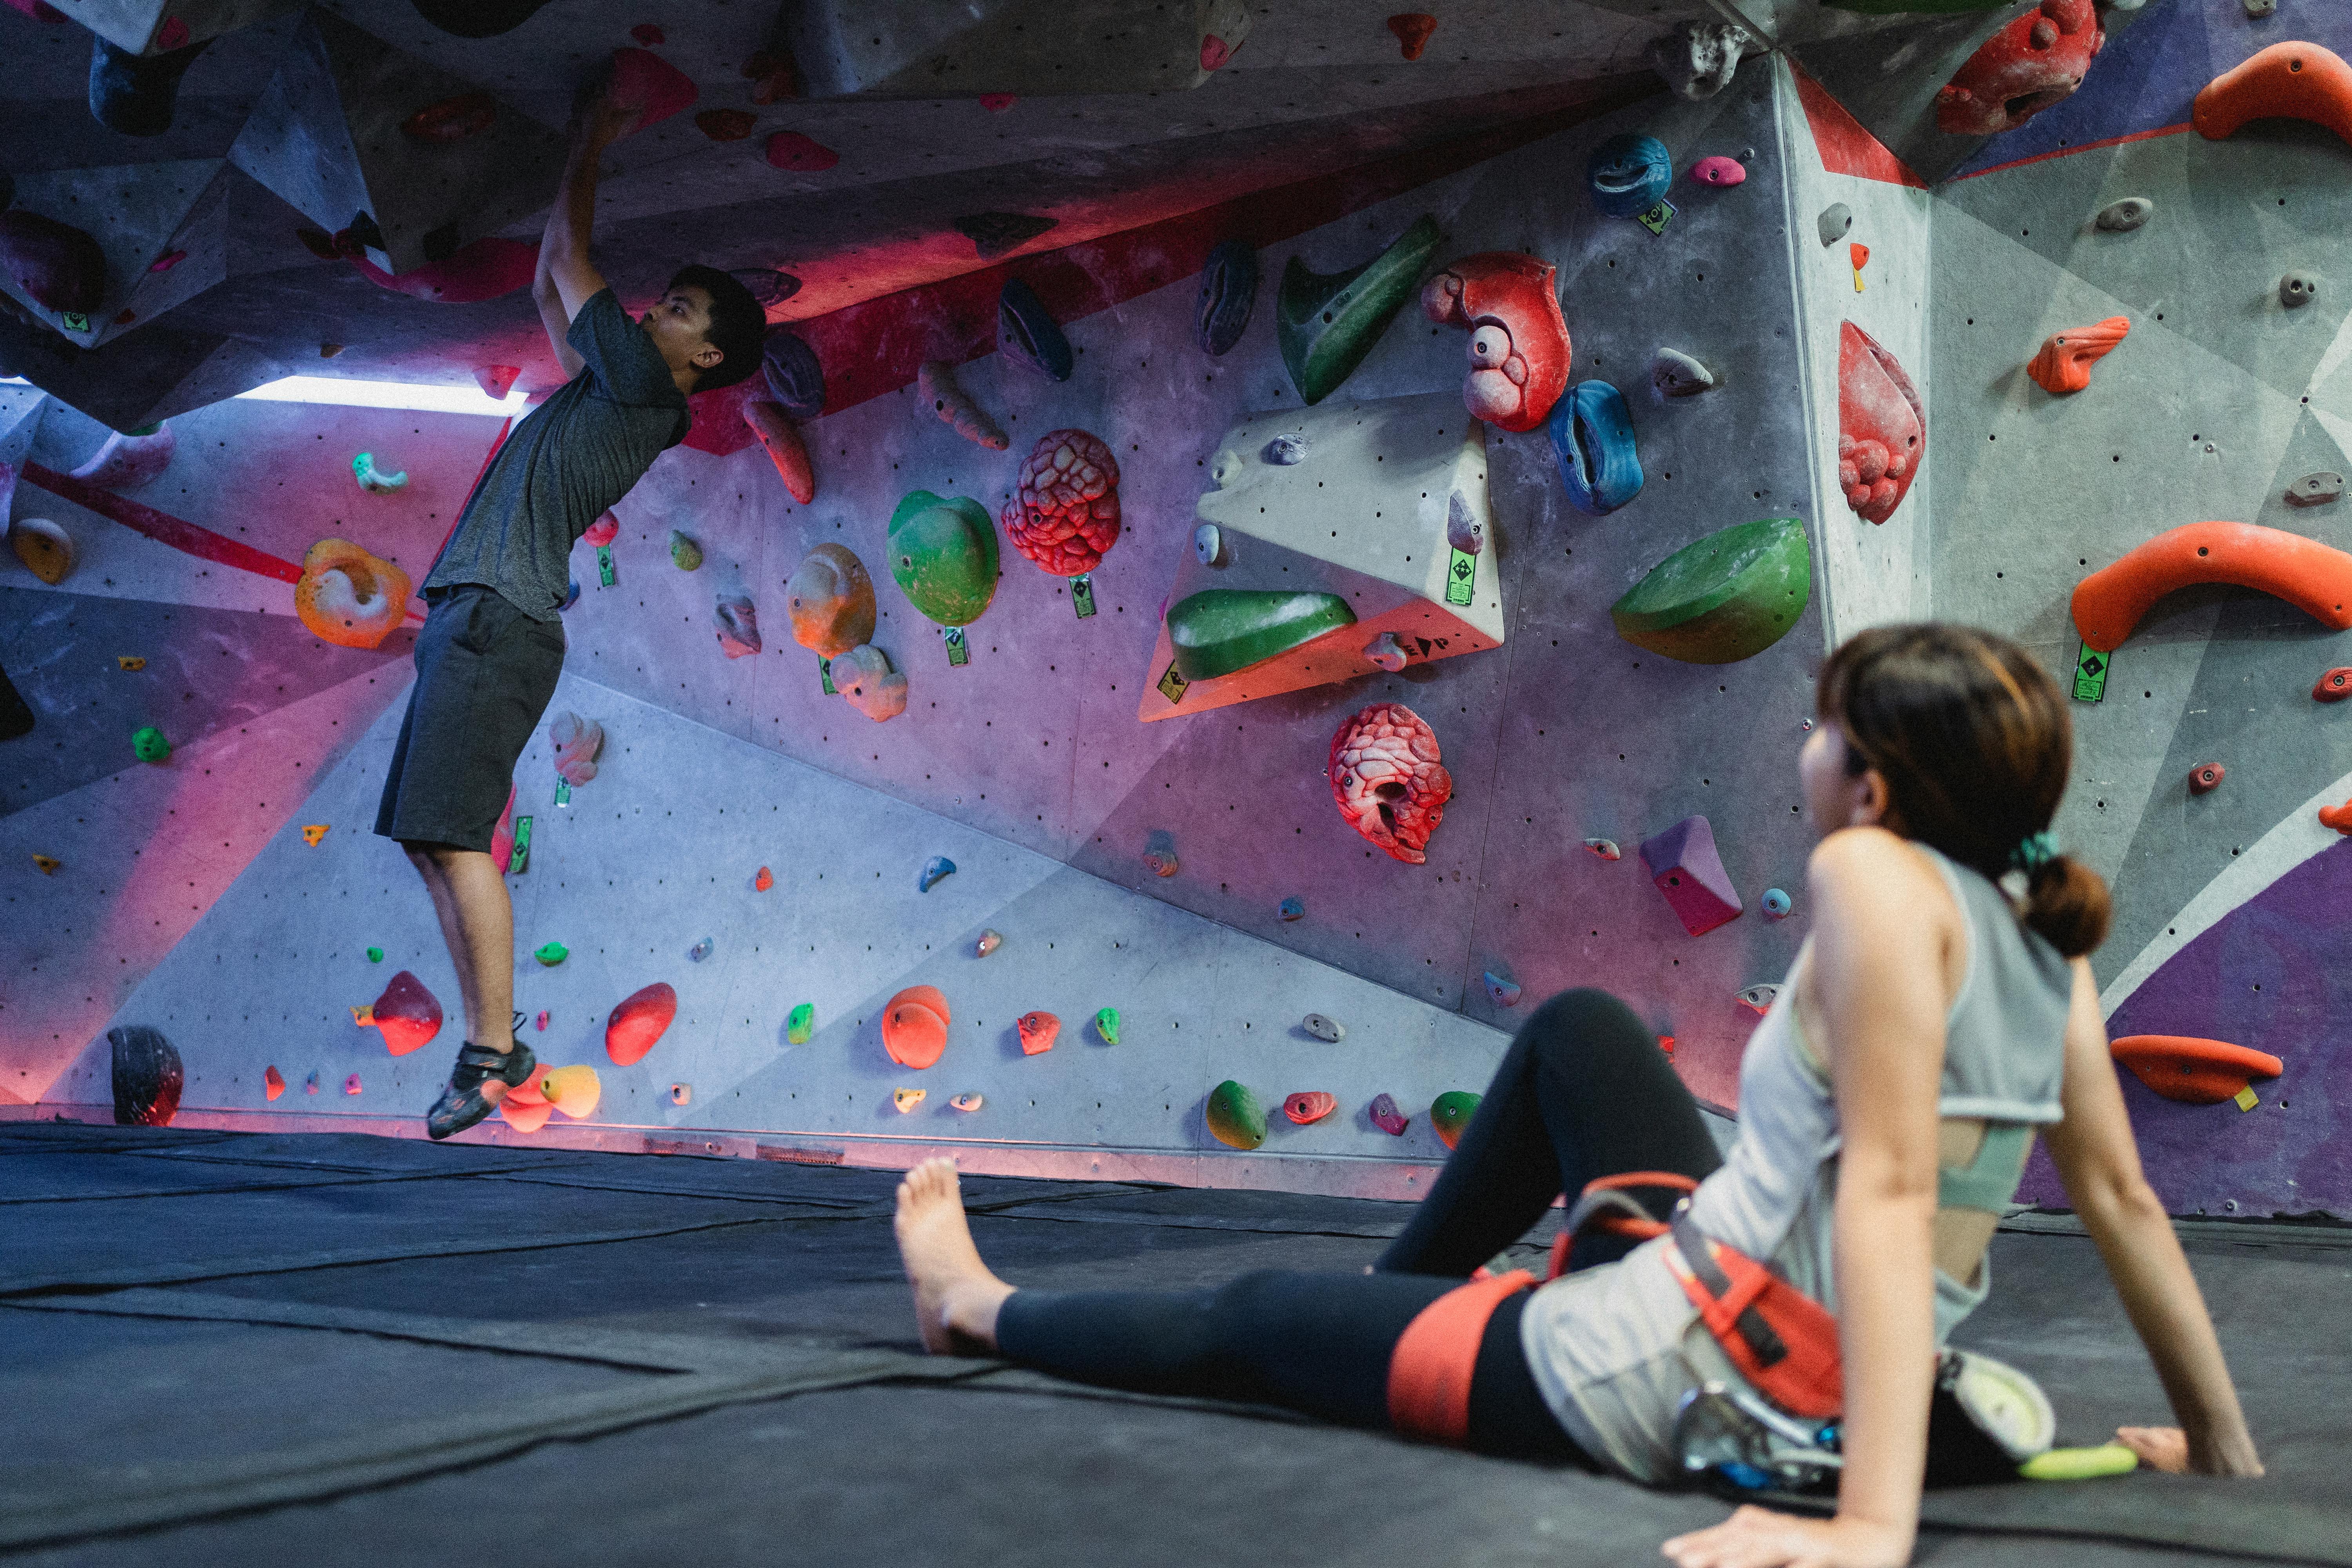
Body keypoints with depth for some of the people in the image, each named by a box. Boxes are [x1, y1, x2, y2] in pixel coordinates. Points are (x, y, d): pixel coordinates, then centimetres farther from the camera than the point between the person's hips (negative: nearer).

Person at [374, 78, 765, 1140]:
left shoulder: (639, 383, -5)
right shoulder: (605, 387, 22)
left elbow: (570, 256, 1)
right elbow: (550, 286, 33)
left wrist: (588, 152, 14)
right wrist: (584, 153, 32)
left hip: (498, 621, -10)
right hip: (469, 617, 10)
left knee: (454, 836, -15)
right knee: (427, 840, 7)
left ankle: (493, 1051, -12)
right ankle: (494, 1045, 8)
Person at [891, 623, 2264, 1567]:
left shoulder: (1876, 873, -22)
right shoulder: (2043, 927, 1)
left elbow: (1888, 1190, -30)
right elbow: (2123, 1196, 3)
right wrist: (2222, 1439, 14)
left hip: (1658, 1374, -8)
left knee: (1251, 1320, 13)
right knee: (1574, 1029, 25)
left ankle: (978, 1308, 39)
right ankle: (1400, 1293, 43)